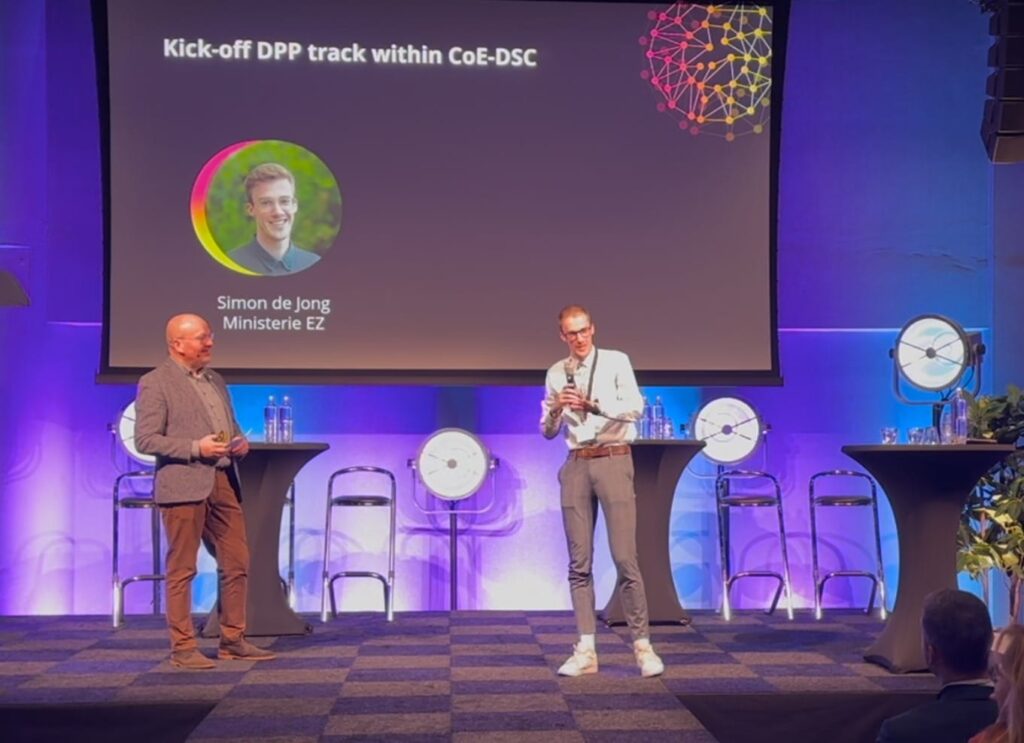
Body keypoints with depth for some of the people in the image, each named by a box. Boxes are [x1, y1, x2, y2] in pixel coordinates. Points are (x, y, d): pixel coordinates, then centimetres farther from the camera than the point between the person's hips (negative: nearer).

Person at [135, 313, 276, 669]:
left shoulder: (215, 380, 18)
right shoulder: (155, 383, -4)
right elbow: (145, 439, -11)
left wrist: (239, 442, 4)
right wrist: (196, 448, -18)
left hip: (223, 482, 7)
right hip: (183, 485, -7)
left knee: (236, 564, 8)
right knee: (182, 569, 0)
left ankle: (233, 640, 18)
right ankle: (183, 647, 7)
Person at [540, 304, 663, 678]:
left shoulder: (616, 362, 2)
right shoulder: (556, 374, 11)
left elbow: (635, 407, -11)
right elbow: (548, 432, 12)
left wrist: (594, 404, -23)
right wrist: (556, 409, -9)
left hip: (613, 461, -3)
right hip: (576, 465, 3)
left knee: (625, 557, -8)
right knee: (579, 561, 2)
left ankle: (642, 645, -1)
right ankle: (585, 650, 6)